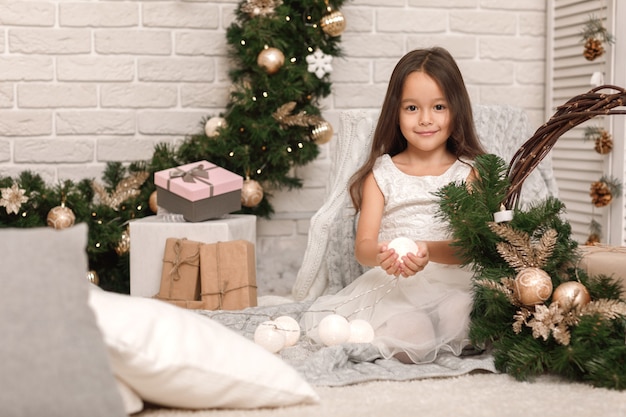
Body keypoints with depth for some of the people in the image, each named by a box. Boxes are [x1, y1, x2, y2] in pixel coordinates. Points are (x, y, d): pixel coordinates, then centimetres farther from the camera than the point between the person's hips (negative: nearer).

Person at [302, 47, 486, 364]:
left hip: (450, 282, 1)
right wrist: (379, 255, -24)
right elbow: (362, 246, 2)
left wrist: (430, 252, -27)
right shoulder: (382, 172, 12)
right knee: (410, 331, -35)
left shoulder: (467, 172, 7)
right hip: (389, 286, 0)